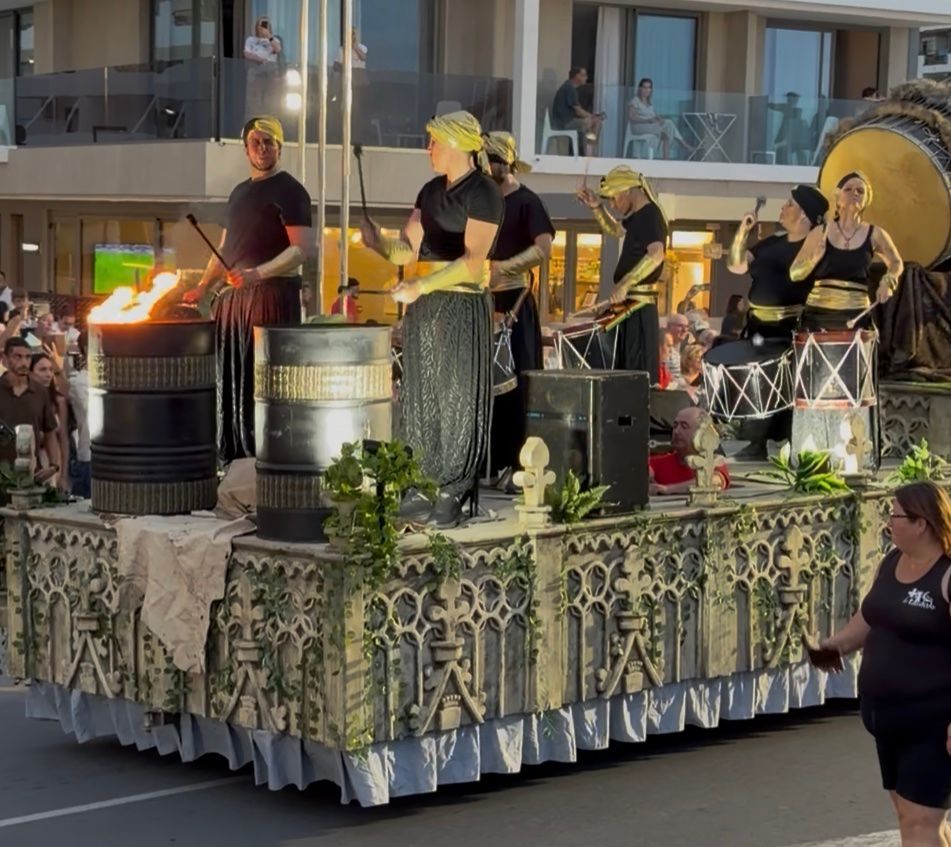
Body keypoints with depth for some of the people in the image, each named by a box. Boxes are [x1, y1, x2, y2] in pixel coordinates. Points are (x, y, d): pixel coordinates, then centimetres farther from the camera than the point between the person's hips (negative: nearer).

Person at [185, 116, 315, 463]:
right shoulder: (239, 192, 21)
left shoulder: (288, 191, -4)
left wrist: (257, 273, -24)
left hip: (272, 294, -8)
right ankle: (233, 454, 13)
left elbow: (304, 248, -14)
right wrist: (203, 287, 20)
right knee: (232, 379, 8)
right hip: (234, 297, 8)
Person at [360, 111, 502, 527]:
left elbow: (473, 261, -16)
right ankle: (421, 488, 11)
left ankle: (452, 493, 0)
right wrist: (379, 242, -9)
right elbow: (408, 249, 12)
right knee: (420, 398, 7)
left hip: (462, 306, -8)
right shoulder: (431, 191, 15)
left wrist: (420, 287, -23)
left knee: (456, 399, -3)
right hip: (423, 305, 8)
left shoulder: (483, 192, -8)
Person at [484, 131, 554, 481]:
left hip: (513, 305, -7)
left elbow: (543, 248, -16)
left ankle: (516, 464, -4)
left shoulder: (526, 202, -5)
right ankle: (488, 462, 12)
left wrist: (503, 269, -25)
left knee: (514, 385, -6)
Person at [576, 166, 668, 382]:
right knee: (626, 372, 13)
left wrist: (625, 284, -33)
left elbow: (656, 254, -31)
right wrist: (597, 208, 19)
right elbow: (615, 230, 36)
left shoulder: (650, 215, -15)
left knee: (637, 373, -11)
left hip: (638, 306, -10)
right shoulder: (638, 217, 15)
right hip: (630, 305, 10)